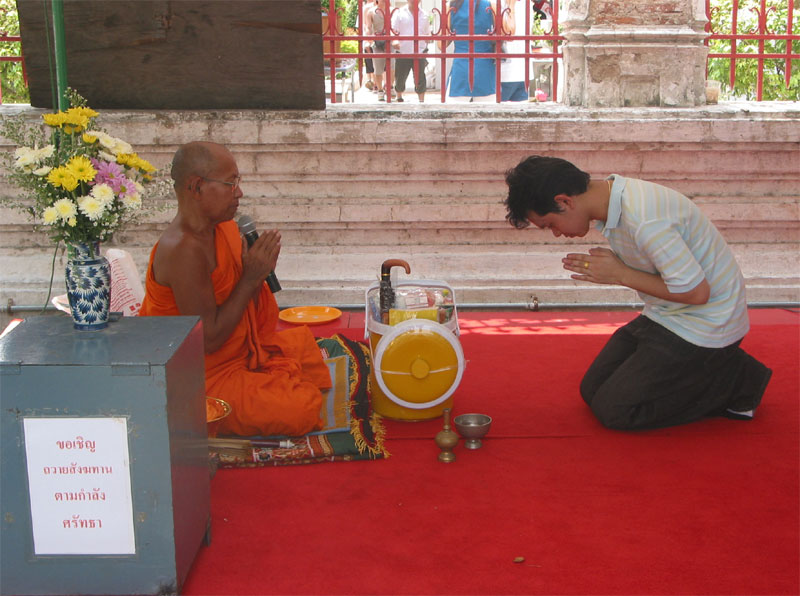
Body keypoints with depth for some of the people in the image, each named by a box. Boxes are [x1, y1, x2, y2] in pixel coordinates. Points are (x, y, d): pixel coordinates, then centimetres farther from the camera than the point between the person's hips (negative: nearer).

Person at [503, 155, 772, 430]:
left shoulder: (644, 220, -31)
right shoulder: (614, 194, -1)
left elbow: (695, 291, -26)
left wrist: (620, 275, -20)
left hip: (702, 325, -9)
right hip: (665, 316, 9)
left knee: (613, 410, -9)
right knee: (593, 389, 8)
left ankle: (736, 380, 0)